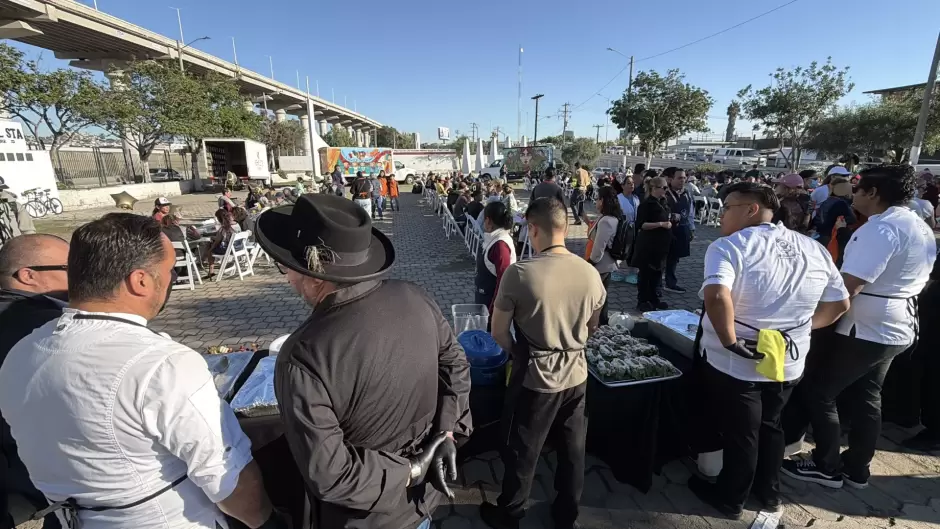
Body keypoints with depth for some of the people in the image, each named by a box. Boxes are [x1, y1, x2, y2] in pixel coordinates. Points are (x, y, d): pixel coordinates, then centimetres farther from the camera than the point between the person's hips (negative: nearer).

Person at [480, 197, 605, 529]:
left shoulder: (519, 273, -21)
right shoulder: (590, 273, -7)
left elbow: (499, 333, -11)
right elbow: (591, 327, 8)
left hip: (535, 378, -4)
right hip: (576, 375, 5)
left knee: (522, 452, 16)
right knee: (572, 450, 22)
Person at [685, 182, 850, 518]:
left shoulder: (729, 246, -19)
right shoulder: (814, 249, 3)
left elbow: (716, 297, -36)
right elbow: (840, 303, 11)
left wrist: (730, 341, -24)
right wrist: (799, 327, 16)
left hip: (734, 363, -6)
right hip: (789, 362, 6)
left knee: (739, 433, 12)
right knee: (769, 425, 27)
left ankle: (730, 499, 34)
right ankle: (769, 491, 45)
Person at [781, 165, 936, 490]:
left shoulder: (880, 228, -22)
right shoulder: (922, 229, 11)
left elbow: (847, 287, -28)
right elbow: (915, 282, 20)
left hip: (863, 330, -10)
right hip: (897, 329, 10)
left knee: (817, 392, 3)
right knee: (866, 398, 18)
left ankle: (827, 467, 16)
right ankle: (857, 470, 30)